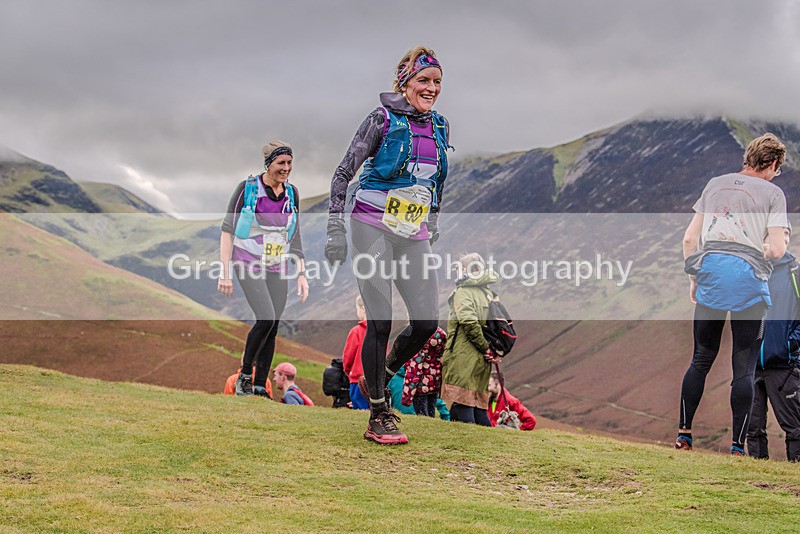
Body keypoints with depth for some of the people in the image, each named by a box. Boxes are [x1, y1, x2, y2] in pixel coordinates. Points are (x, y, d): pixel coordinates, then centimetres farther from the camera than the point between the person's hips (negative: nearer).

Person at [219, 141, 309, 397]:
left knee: (272, 329, 1)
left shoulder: (292, 193, 7)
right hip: (249, 265, -5)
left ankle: (260, 387, 10)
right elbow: (227, 229, -7)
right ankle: (244, 376, -3)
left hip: (278, 269, 5)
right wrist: (225, 272, -13)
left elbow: (295, 237, 14)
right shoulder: (247, 188, -8)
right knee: (266, 318, -21)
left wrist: (302, 274, 9)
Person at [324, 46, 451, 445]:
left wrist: (434, 225, 23)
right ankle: (379, 417, 3)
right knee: (380, 322, -7)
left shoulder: (440, 127, 11)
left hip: (414, 236, 6)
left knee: (427, 322, -3)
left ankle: (379, 380, 24)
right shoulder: (382, 120, -6)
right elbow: (343, 172, -5)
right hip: (373, 228, -5)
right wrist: (335, 229, -10)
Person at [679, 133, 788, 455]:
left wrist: (694, 279, 20)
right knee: (744, 365, 3)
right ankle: (737, 445, 4)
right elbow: (777, 250, -5)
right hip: (748, 275, -3)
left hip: (709, 270, 4)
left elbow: (689, 238, 13)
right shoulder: (772, 192, 4)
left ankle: (683, 434, 14)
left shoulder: (715, 184, 16)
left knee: (701, 359, 14)